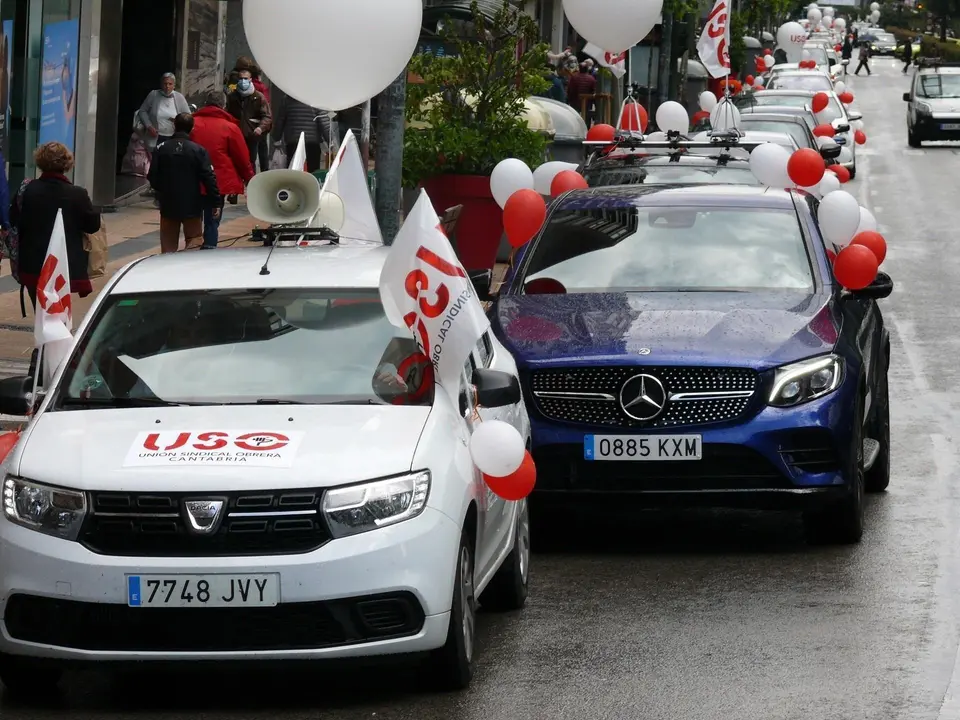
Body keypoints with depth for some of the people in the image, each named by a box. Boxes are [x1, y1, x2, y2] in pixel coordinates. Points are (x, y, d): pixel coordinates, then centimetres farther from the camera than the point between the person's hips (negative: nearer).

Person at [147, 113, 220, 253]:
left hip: (168, 205, 2)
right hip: (192, 205, -2)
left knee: (168, 246, 9)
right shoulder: (198, 151, -10)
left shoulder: (161, 149, -3)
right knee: (193, 242, 7)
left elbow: (153, 178, 1)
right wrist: (215, 202, -6)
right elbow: (209, 178, -12)